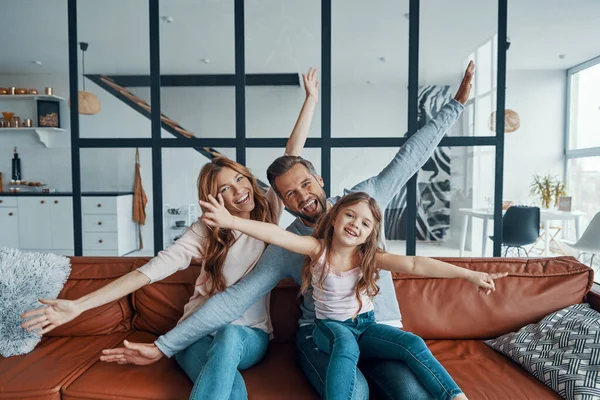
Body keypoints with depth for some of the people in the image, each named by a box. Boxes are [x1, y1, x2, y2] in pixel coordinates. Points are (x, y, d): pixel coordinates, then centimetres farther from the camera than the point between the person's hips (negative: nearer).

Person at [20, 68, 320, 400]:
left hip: (249, 336, 1)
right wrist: (78, 305, -19)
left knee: (229, 336, -37)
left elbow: (292, 158, 0)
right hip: (200, 335, -1)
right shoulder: (205, 231, -4)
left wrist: (311, 99, 1)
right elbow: (153, 268, -11)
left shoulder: (269, 212, 1)